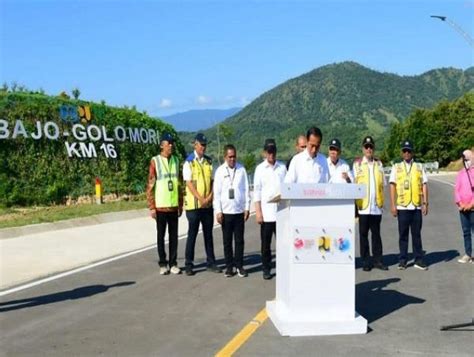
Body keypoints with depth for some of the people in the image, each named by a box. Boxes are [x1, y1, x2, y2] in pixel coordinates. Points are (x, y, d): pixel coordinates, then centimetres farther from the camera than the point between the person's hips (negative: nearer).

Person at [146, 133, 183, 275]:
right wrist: (151, 207, -10)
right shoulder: (155, 161, -6)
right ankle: (162, 264, 15)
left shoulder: (176, 160, 8)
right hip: (160, 206, -4)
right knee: (161, 236, 6)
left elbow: (180, 184, 12)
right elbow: (150, 186, -6)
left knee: (173, 235, 8)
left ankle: (173, 263, 16)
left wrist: (180, 204, 10)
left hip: (174, 206, 4)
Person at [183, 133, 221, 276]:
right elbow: (189, 183, -10)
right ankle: (189, 264, 9)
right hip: (193, 204, -4)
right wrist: (200, 199, -15)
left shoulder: (209, 162, 9)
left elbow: (213, 181, 9)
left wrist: (209, 197, -6)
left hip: (208, 204, 4)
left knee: (208, 234, 11)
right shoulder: (189, 162, -5)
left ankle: (211, 262, 19)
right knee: (192, 234, 1)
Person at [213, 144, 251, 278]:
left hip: (239, 211, 0)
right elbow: (217, 192, 1)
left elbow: (246, 189, 6)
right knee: (227, 241, 6)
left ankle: (239, 266, 14)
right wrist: (218, 211, -4)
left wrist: (247, 208, 2)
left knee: (239, 240, 5)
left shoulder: (241, 169, 2)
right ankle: (229, 267, 15)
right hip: (226, 211, 0)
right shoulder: (220, 171, 0)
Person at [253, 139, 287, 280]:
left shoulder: (282, 167, 8)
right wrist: (258, 212, -5)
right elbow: (257, 191, 1)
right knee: (266, 243, 6)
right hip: (266, 213, -1)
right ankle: (266, 269, 16)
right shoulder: (260, 169, 3)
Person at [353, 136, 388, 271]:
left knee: (376, 233, 9)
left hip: (377, 205, 3)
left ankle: (378, 260, 16)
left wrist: (382, 201, 6)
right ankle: (366, 261, 11)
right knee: (363, 234, 4)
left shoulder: (379, 163, 11)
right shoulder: (357, 163, 1)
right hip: (363, 205, -3)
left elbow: (383, 183, 13)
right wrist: (355, 203, -7)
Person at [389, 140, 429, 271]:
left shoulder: (419, 167, 10)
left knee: (416, 234, 6)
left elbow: (424, 185, 6)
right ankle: (402, 260, 12)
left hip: (417, 206, 1)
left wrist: (425, 203, -2)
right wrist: (393, 205, -4)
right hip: (402, 206, -1)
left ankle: (419, 260, 13)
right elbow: (392, 186, 3)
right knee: (403, 234, 4)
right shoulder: (396, 167, 8)